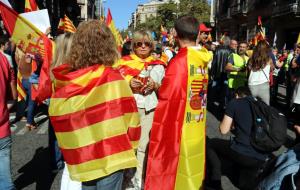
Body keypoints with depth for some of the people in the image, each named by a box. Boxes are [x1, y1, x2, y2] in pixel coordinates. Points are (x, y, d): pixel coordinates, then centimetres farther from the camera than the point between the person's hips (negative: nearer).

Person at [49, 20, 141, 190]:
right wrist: (128, 148, 7)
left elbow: (58, 122, 2)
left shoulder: (61, 82, -6)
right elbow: (131, 119, -10)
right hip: (110, 159, -4)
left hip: (80, 161, 4)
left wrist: (71, 153, 15)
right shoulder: (113, 79, -16)